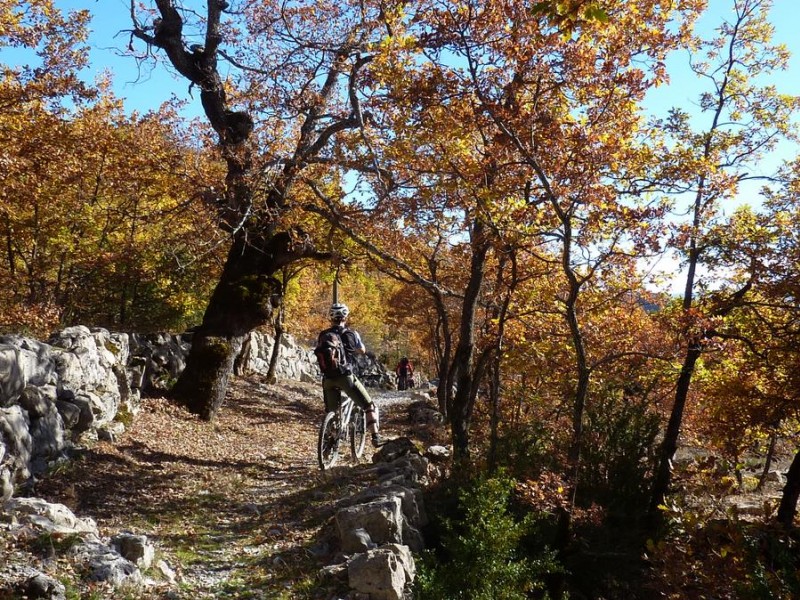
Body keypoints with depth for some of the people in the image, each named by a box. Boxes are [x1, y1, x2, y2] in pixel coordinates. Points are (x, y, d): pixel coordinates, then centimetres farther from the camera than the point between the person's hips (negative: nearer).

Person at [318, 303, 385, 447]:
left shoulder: (323, 335, 7)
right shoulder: (352, 333, 3)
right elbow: (363, 351, 19)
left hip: (328, 378, 3)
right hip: (346, 376, -3)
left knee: (331, 412, 18)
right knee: (370, 406, 4)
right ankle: (376, 436, -10)